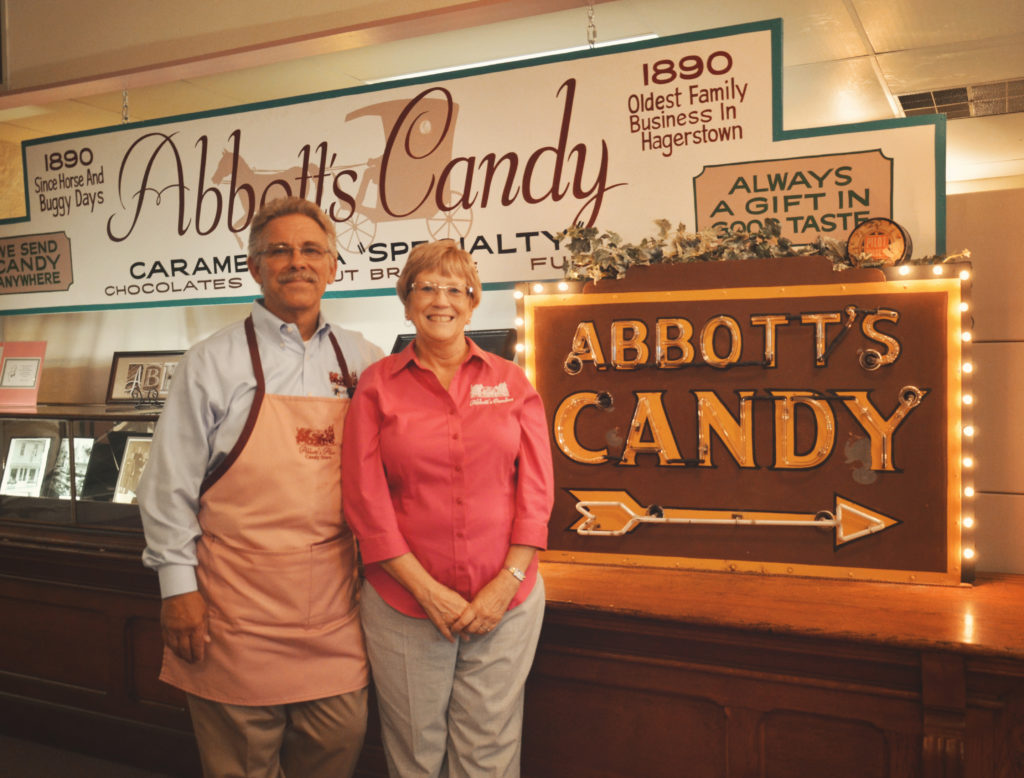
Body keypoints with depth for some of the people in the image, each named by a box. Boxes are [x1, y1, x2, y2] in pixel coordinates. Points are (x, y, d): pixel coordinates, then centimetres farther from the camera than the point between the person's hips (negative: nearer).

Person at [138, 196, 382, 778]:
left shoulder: (362, 360, 6)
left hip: (334, 599, 3)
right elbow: (169, 484, -2)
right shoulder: (215, 362, -3)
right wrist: (179, 586, -5)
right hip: (238, 603, -3)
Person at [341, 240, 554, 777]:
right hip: (404, 601, 0)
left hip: (506, 601, 1)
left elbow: (536, 491, 2)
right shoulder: (378, 384, 2)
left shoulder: (511, 382, 6)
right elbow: (365, 498, -4)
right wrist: (427, 590, -10)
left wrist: (507, 583, -8)